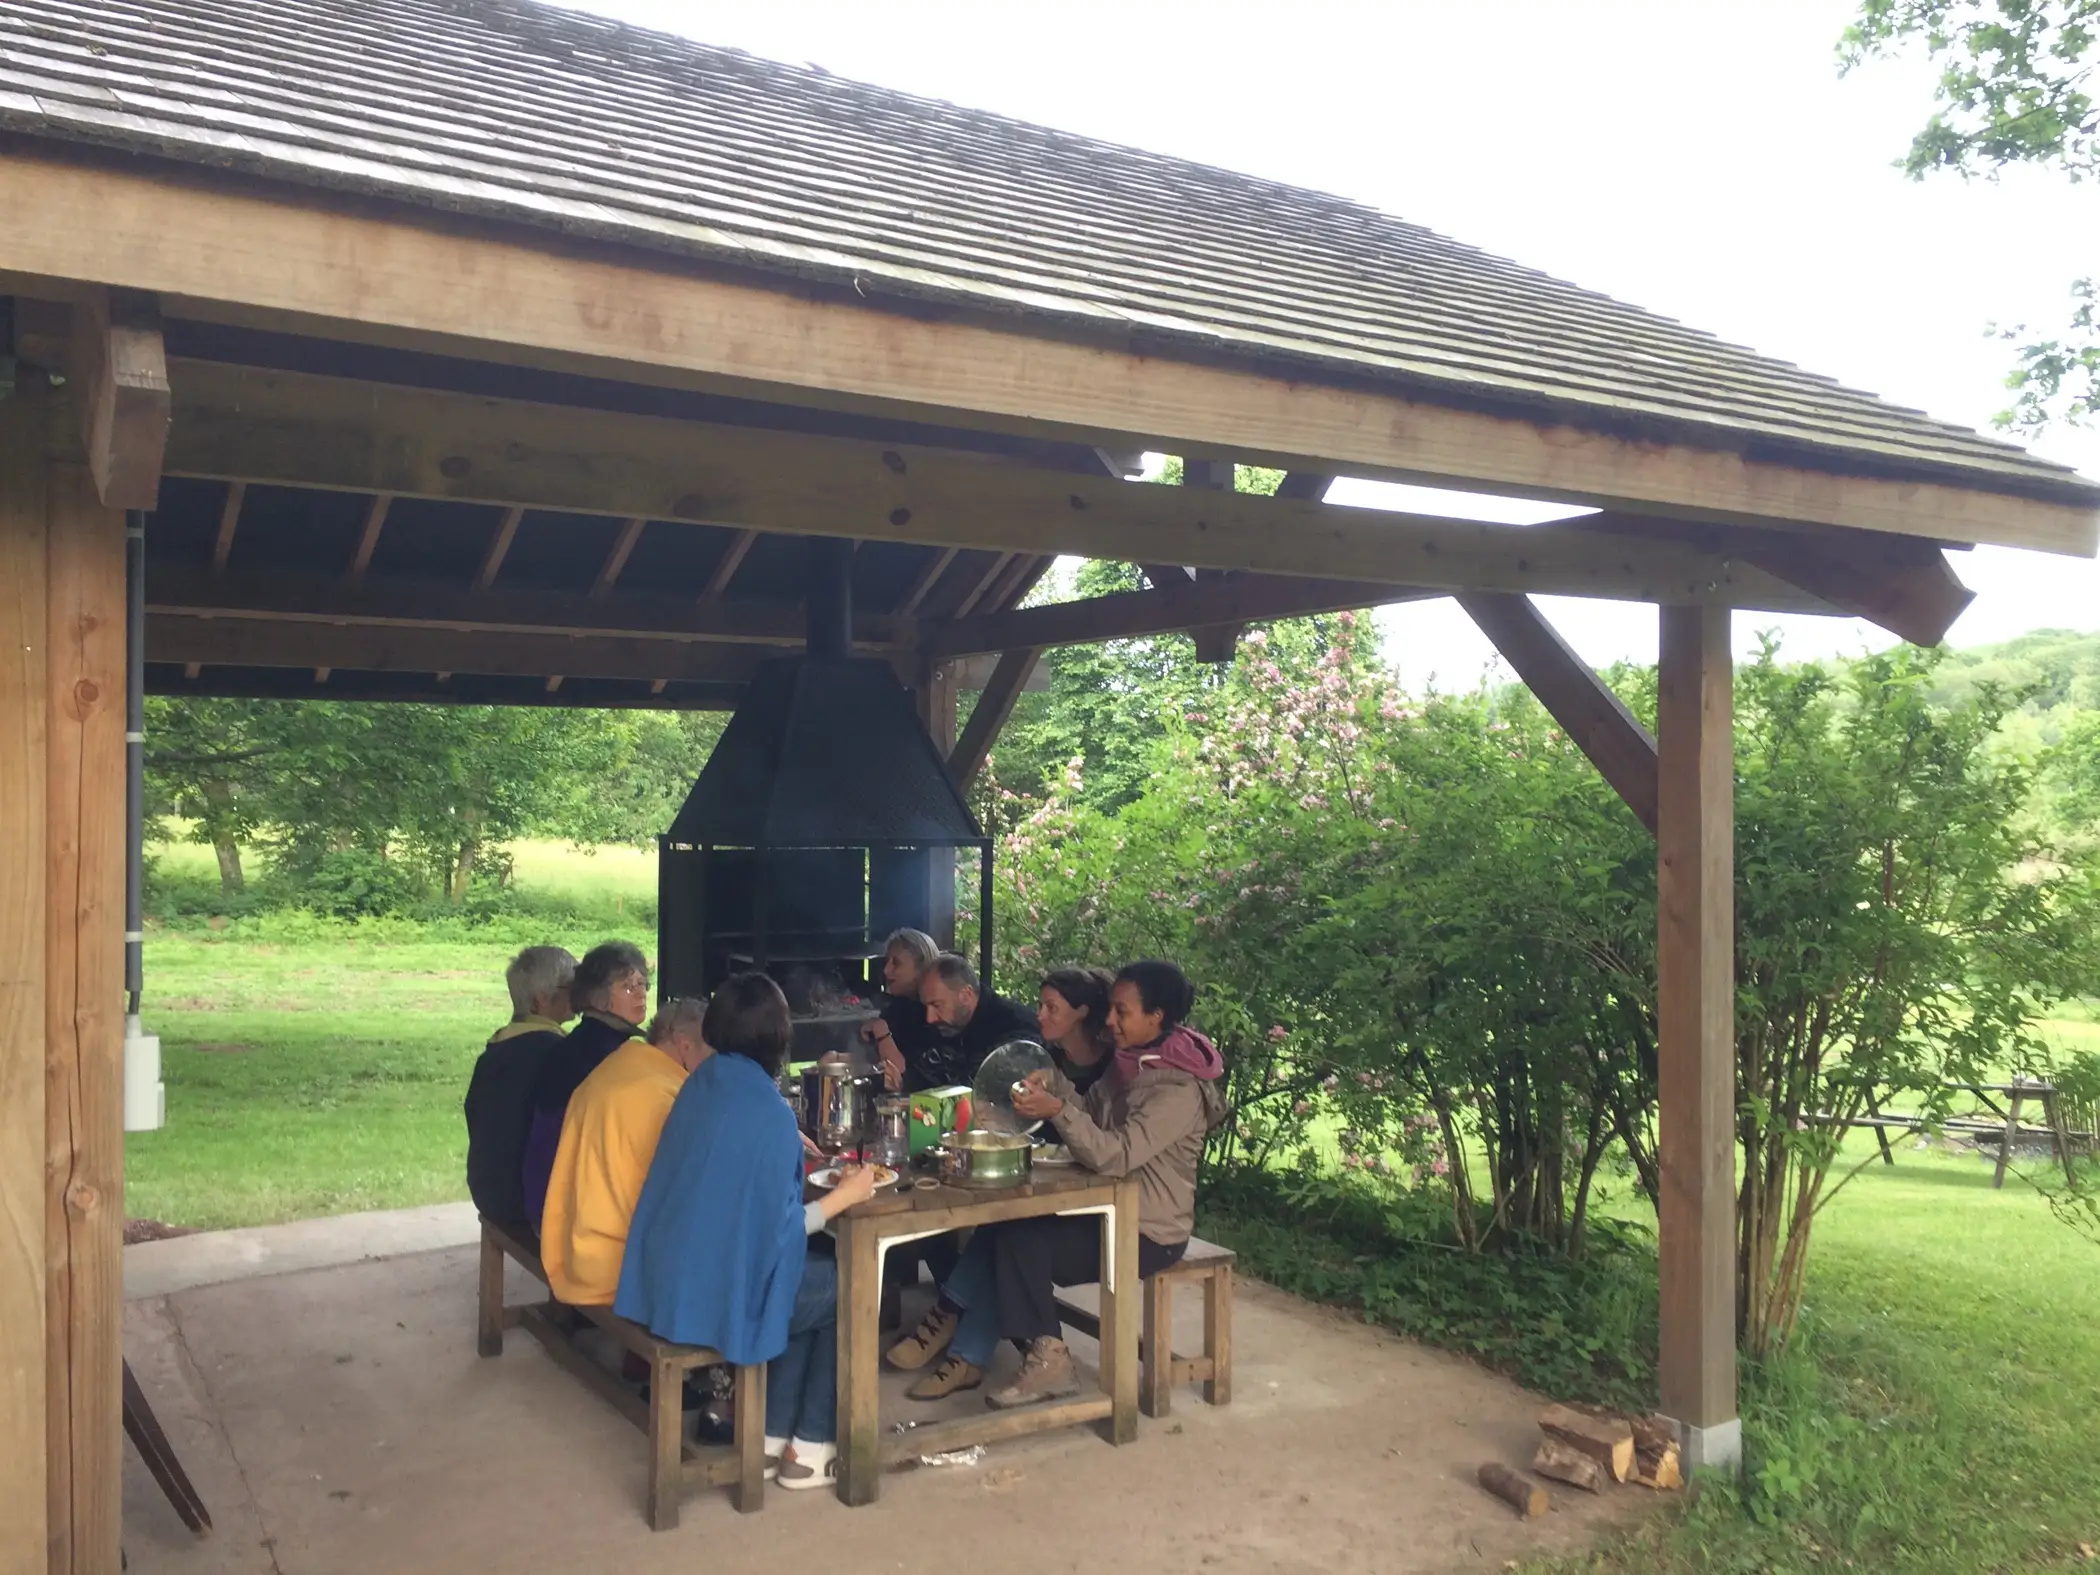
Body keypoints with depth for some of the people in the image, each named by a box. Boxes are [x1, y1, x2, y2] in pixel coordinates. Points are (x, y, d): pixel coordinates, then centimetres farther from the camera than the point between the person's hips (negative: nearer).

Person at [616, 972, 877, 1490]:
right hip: (717, 1288, -8)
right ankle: (810, 1449, 19)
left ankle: (773, 1436, 25)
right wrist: (844, 1196, -4)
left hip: (674, 1278, 8)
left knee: (816, 1274, 24)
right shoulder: (768, 1110, -20)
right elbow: (779, 1228, -17)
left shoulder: (701, 1085, 3)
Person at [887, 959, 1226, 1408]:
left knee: (1022, 1240, -18)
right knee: (1003, 1228, -5)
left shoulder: (1179, 1088, -22)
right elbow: (1092, 1116, 9)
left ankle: (1049, 1361, -2)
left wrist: (1058, 1111, -33)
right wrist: (1054, 1084, -8)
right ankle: (967, 1357, -2)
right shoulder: (1132, 1063, 7)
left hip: (1147, 1232, -9)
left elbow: (1116, 1157, -29)